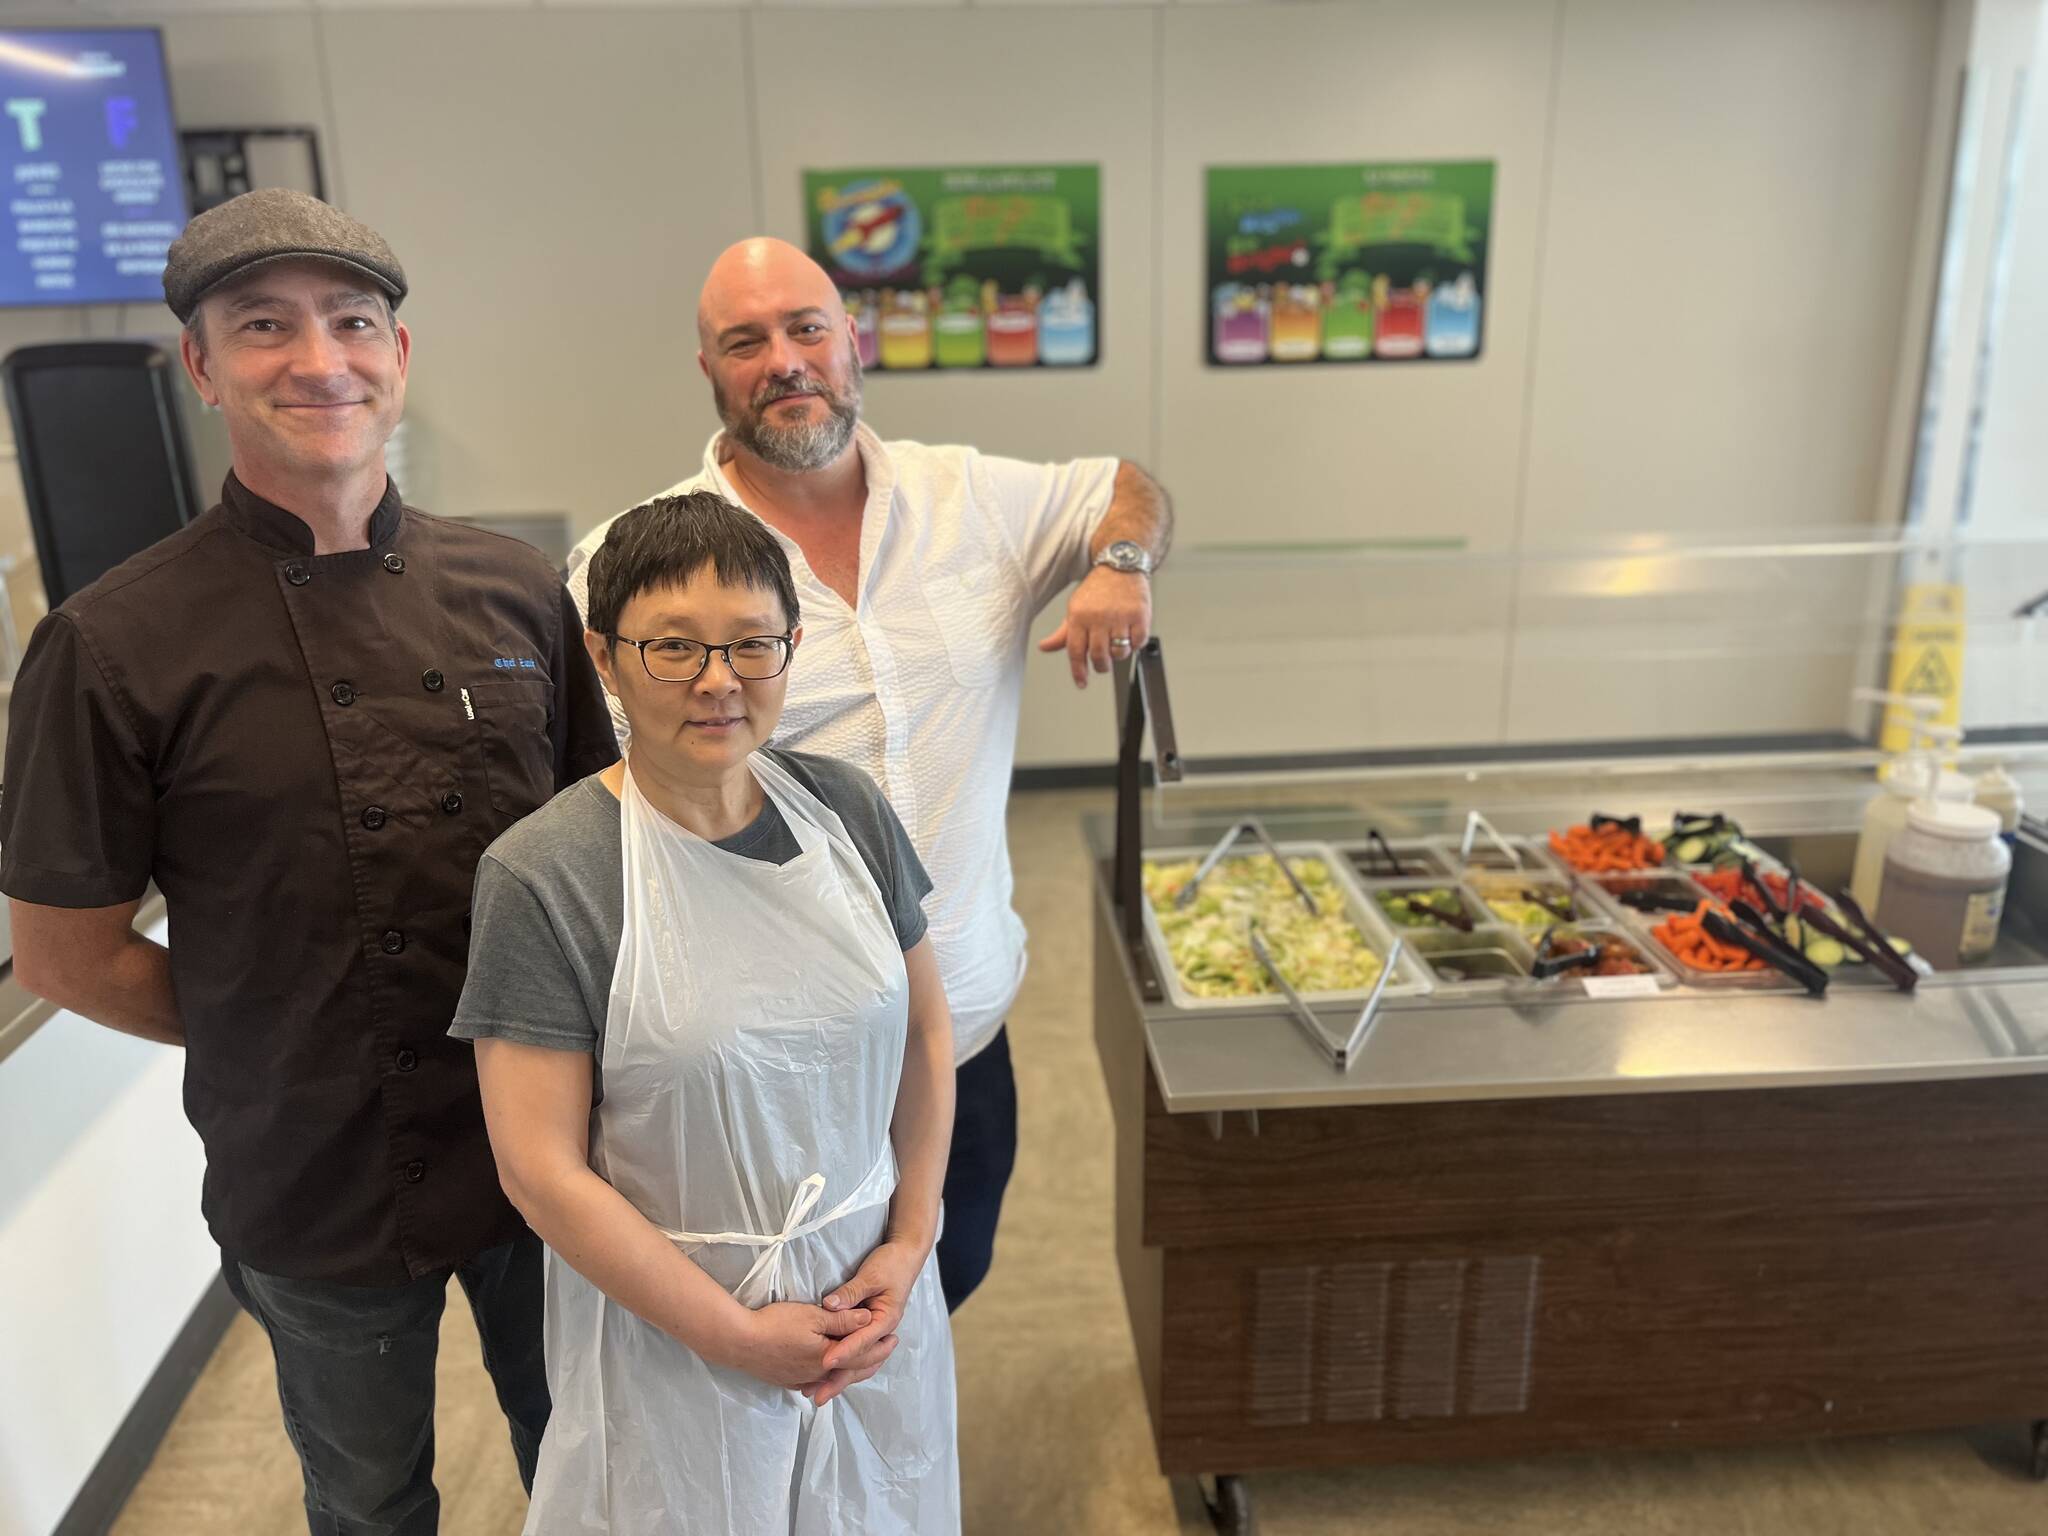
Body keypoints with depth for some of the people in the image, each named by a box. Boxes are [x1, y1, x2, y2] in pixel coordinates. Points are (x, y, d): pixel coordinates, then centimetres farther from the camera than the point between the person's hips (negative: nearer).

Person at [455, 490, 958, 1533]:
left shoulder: (846, 809, -6)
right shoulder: (543, 877, -18)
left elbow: (923, 1031, 4)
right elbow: (542, 1170, -16)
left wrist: (910, 1243, -3)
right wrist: (735, 1337, -13)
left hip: (872, 1302, 4)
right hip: (672, 1344, -4)